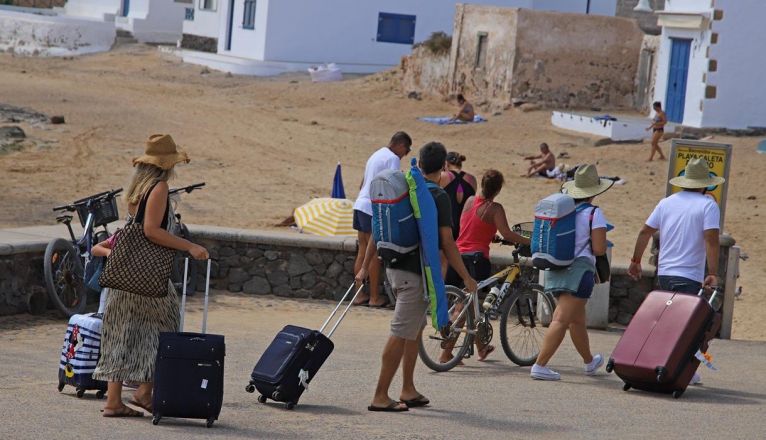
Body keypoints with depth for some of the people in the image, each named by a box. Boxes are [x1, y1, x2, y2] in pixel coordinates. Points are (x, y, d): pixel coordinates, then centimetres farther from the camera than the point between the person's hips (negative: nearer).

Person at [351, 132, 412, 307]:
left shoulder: (376, 155, 20)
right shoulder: (393, 159, -9)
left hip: (360, 205, 9)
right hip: (374, 209, -9)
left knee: (362, 252, 11)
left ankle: (360, 295, 13)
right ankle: (374, 298, 1)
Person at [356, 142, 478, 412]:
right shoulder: (438, 197, -13)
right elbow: (447, 244, -15)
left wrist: (365, 267, 16)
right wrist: (466, 278, -8)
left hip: (395, 266, 8)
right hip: (416, 272, -8)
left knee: (415, 329, 19)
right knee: (401, 334, -6)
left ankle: (408, 391, 22)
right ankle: (380, 397, -6)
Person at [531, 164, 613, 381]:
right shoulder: (593, 214, -10)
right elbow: (599, 249, -15)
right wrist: (604, 244, 7)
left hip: (557, 270, 7)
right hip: (580, 269, -7)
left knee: (577, 320, 22)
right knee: (562, 320, -9)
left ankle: (589, 362, 39)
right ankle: (540, 366, -16)